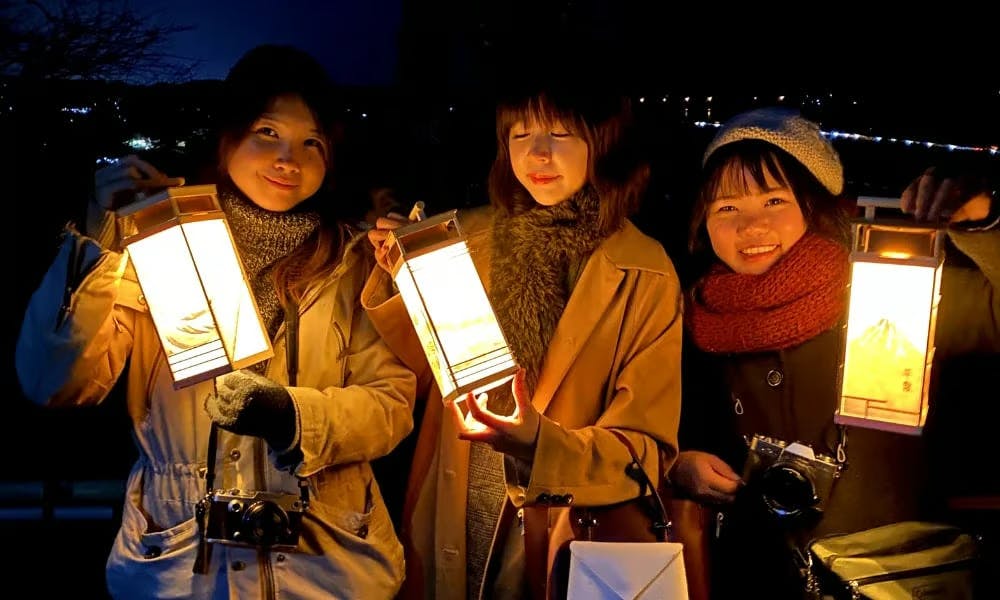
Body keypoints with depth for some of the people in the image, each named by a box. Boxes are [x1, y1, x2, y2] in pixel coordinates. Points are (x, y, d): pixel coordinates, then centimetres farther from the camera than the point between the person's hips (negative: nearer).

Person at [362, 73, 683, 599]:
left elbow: (647, 448, -12)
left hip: (565, 535, -3)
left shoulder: (646, 275, -12)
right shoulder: (469, 237, -2)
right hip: (452, 522, 3)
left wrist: (539, 443, -29)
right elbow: (428, 366, 8)